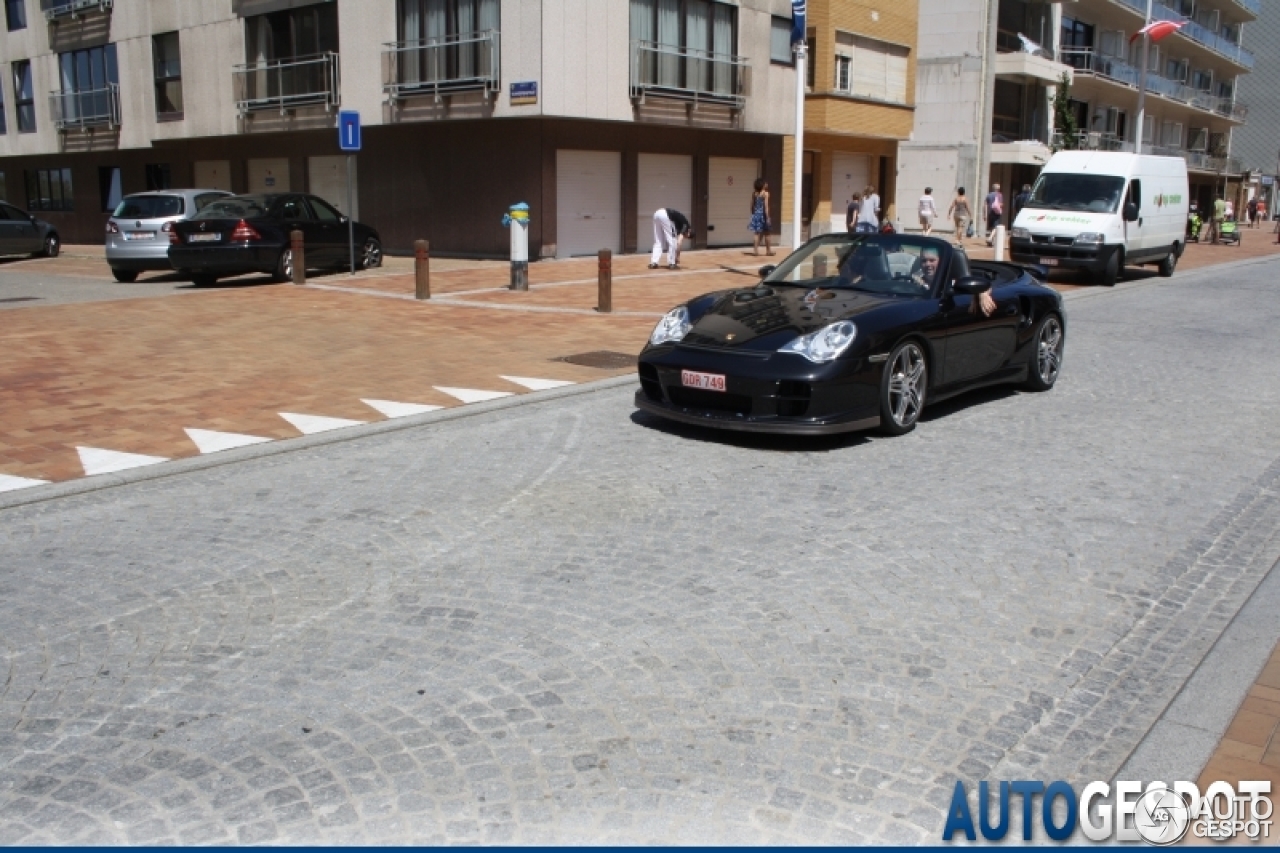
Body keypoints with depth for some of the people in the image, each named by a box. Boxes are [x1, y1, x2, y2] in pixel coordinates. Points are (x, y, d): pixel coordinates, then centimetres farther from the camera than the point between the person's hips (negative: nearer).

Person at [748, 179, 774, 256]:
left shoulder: (754, 194, 5)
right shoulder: (765, 193, -10)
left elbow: (752, 205, 7)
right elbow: (766, 206, -14)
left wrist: (753, 214, 16)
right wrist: (767, 217, -14)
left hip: (756, 214, 5)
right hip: (763, 214, -5)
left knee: (757, 233, 7)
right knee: (766, 233, 8)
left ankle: (756, 250, -2)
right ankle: (768, 250, 17)